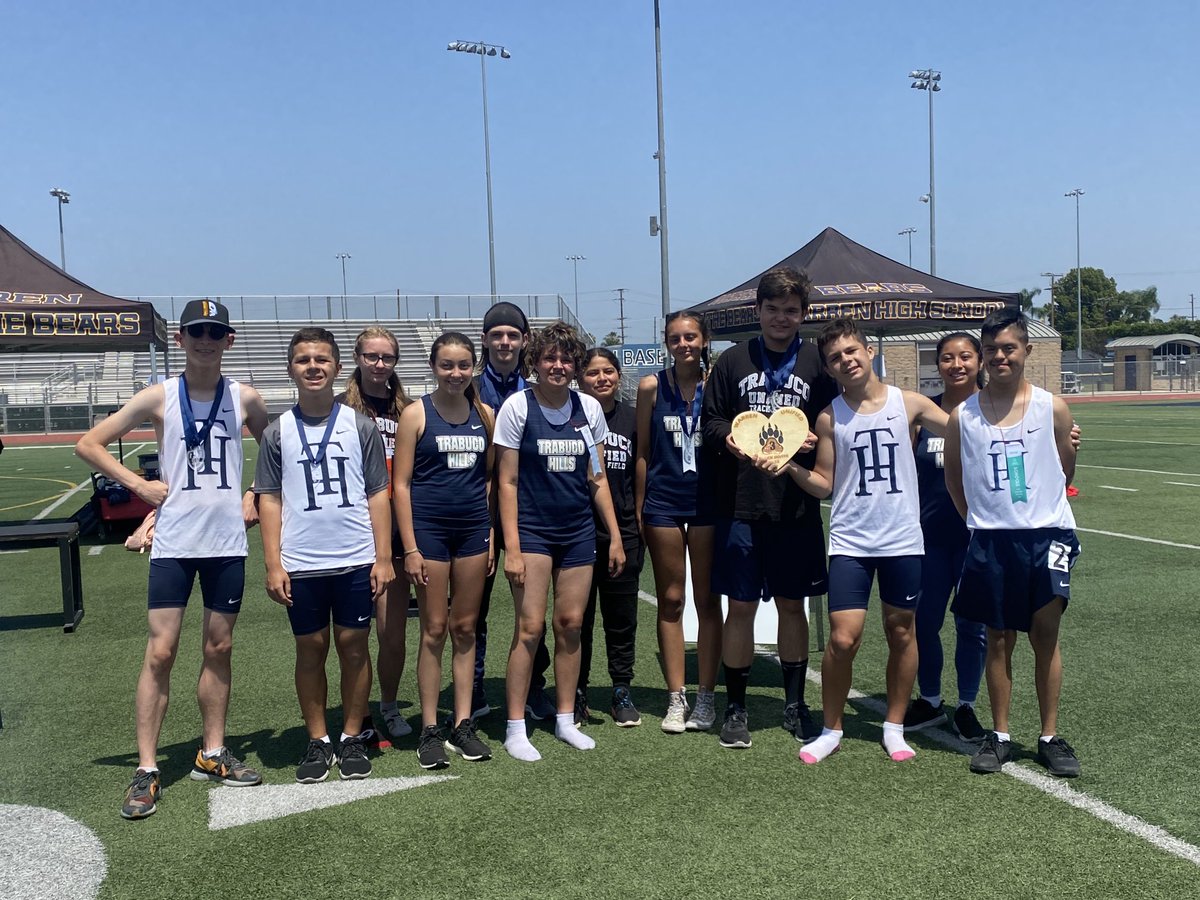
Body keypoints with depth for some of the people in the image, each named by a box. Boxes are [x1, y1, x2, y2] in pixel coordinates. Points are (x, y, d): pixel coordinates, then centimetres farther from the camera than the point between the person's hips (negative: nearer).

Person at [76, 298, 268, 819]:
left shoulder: (245, 399, 3)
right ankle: (146, 770, 7)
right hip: (173, 543, -2)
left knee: (219, 649, 10)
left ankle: (212, 754, 24)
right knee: (160, 652, -2)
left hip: (227, 542, 2)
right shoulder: (159, 398, -1)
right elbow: (88, 445, 2)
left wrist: (256, 496, 6)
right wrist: (139, 486, -5)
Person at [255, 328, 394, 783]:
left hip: (356, 561, 0)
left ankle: (352, 738, 20)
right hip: (300, 565, 1)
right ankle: (318, 741, 22)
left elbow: (378, 494, 4)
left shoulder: (361, 426, 3)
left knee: (353, 645, 6)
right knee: (310, 649, 8)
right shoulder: (278, 431, 5)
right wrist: (273, 565, -3)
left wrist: (383, 558, -2)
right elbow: (269, 500, 5)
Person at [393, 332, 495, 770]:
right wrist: (410, 547, -11)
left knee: (465, 628, 9)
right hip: (429, 529, -3)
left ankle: (463, 725, 18)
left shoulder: (484, 414, 7)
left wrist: (492, 533, 6)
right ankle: (429, 730, 12)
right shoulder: (416, 414, -4)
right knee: (434, 630, 1)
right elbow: (400, 484, -6)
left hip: (473, 529, 4)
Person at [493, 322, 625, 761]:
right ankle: (515, 728, 6)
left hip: (578, 531, 4)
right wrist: (512, 547, -12)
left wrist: (615, 536, 7)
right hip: (532, 530, -4)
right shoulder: (517, 407, -6)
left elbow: (597, 479, 11)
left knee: (571, 623, 7)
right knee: (530, 626, -6)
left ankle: (565, 719, 21)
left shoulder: (589, 408, 5)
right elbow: (507, 481, -7)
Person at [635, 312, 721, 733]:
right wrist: (638, 509, 4)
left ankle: (705, 696, 16)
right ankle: (676, 699, 14)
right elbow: (643, 452, 5)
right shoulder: (651, 387, 1)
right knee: (670, 601, 6)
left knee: (708, 600, 6)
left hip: (707, 500, 0)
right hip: (663, 503, 0)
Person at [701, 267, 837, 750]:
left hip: (797, 506, 1)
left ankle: (795, 704, 25)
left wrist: (813, 442, -14)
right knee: (740, 605, 3)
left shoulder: (818, 363, 5)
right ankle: (735, 707, 16)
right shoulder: (733, 361, 6)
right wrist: (728, 439, -13)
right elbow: (710, 422, 7)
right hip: (741, 505, 0)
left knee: (792, 603, 11)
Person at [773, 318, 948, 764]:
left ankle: (894, 726, 29)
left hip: (903, 540, 1)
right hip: (850, 542, -1)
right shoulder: (829, 418, 1)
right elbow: (824, 485, 5)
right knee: (842, 639, -6)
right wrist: (790, 467, -14)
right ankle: (831, 729, 15)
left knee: (901, 633, 11)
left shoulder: (909, 403, 1)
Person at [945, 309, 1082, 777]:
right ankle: (1000, 735, 21)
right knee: (999, 638, 8)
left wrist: (1039, 507, 11)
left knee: (1045, 635, 3)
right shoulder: (962, 415, -1)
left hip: (1047, 534, 0)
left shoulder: (1052, 408, -2)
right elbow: (953, 476, 11)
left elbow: (1065, 472, 9)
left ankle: (1050, 737, 17)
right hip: (990, 540, 1)